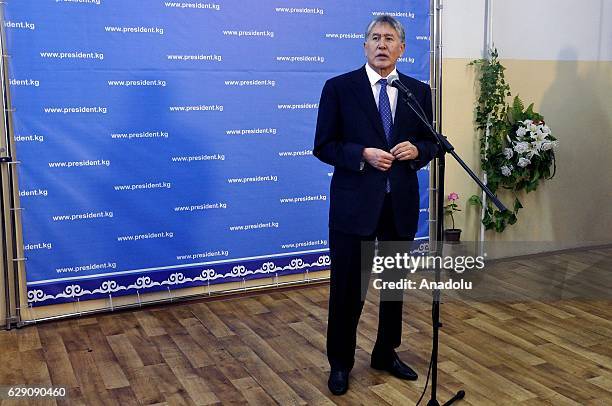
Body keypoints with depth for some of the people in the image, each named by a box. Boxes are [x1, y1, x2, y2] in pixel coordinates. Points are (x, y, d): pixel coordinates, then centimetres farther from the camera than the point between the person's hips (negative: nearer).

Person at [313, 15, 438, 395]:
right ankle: (340, 363, 23)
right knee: (348, 287, 4)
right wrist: (363, 154, -19)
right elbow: (324, 146, -4)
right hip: (355, 203, -3)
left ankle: (387, 354, 35)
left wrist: (417, 150, -11)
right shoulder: (339, 88, -3)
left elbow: (432, 142, 11)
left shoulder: (419, 91, 7)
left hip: (401, 204, 4)